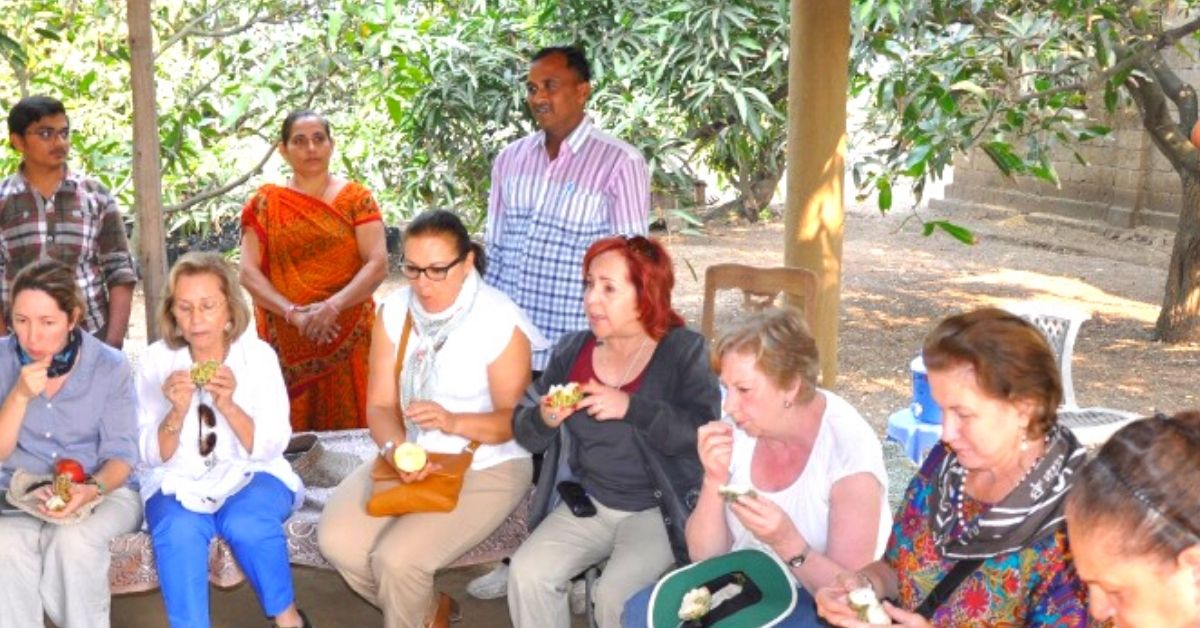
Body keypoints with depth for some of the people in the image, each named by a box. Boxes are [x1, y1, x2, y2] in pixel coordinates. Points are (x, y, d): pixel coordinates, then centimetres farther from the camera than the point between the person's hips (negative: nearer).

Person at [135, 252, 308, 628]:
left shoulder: (259, 354, -7)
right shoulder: (156, 360, -6)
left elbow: (270, 448, -11)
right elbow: (154, 458, -7)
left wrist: (229, 406, -29)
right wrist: (177, 412, -27)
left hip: (250, 476, 0)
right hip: (179, 482, 0)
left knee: (247, 523, -31)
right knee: (178, 530, -32)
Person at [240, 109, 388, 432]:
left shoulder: (356, 198, 4)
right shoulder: (265, 203, 6)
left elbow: (378, 264, -6)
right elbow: (248, 272, -2)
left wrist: (332, 306, -19)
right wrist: (294, 313, -16)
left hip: (348, 338, 0)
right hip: (288, 343, 0)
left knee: (349, 431, 2)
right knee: (292, 433, 2)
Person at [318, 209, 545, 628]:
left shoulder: (498, 321, -17)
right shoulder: (395, 310, -3)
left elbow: (512, 418, -14)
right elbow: (380, 405, -3)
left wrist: (453, 422, -33)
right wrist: (396, 448, -25)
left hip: (486, 468, -5)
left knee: (397, 557, -24)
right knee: (336, 540, -15)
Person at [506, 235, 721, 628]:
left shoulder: (683, 350, -10)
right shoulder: (572, 351, 4)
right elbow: (523, 431, 8)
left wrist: (630, 407, -30)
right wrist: (545, 420, -15)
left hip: (659, 510, -4)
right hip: (588, 504, 5)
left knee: (616, 595, -26)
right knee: (527, 573, -17)